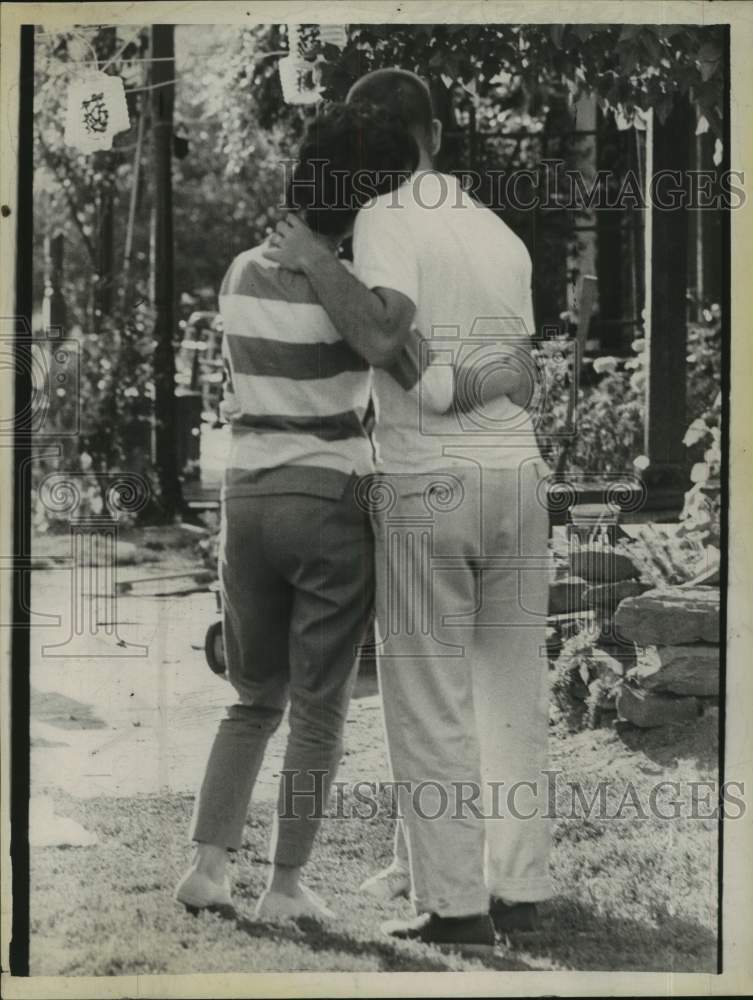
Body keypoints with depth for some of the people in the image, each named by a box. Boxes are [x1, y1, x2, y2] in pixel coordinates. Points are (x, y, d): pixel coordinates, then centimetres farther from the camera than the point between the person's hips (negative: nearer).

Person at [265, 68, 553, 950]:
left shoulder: (386, 221, -9)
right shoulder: (504, 236, 12)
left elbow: (381, 337, -25)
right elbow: (522, 384, 10)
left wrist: (312, 260, -15)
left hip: (426, 487, -6)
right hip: (516, 477, 6)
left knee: (431, 703, 0)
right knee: (512, 692, 12)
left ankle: (456, 905, 1)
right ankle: (516, 886, 16)